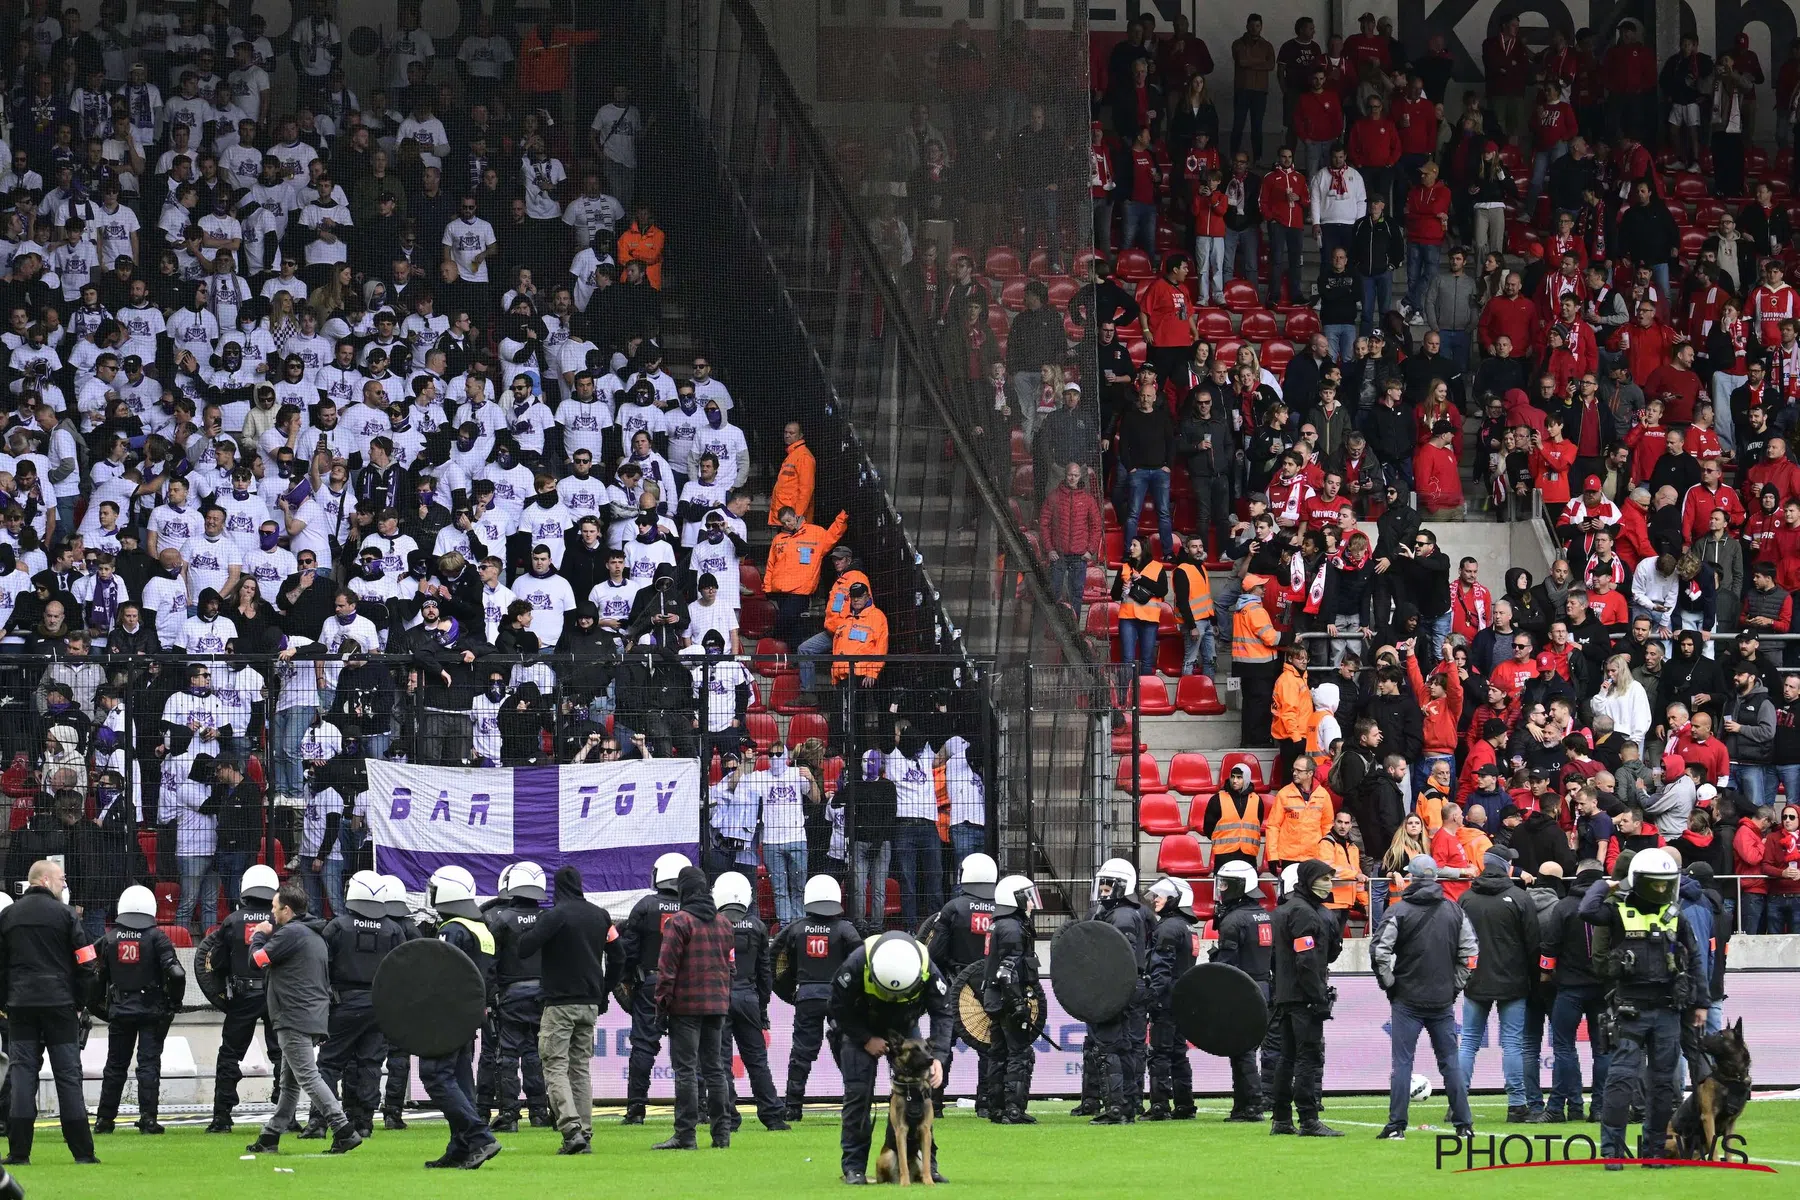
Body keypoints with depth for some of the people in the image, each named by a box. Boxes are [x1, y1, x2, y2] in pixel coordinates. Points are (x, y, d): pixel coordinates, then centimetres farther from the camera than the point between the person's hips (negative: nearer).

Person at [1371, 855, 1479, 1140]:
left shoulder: (1399, 911, -6)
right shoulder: (1455, 911, 5)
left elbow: (1379, 952, -12)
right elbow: (1471, 953, 6)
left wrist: (1389, 985, 0)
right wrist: (1455, 986, 12)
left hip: (1407, 1001, -3)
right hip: (1443, 1001, 3)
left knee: (1402, 1063, -1)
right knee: (1450, 1062, 9)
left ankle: (1396, 1126, -4)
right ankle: (1464, 1124, 9)